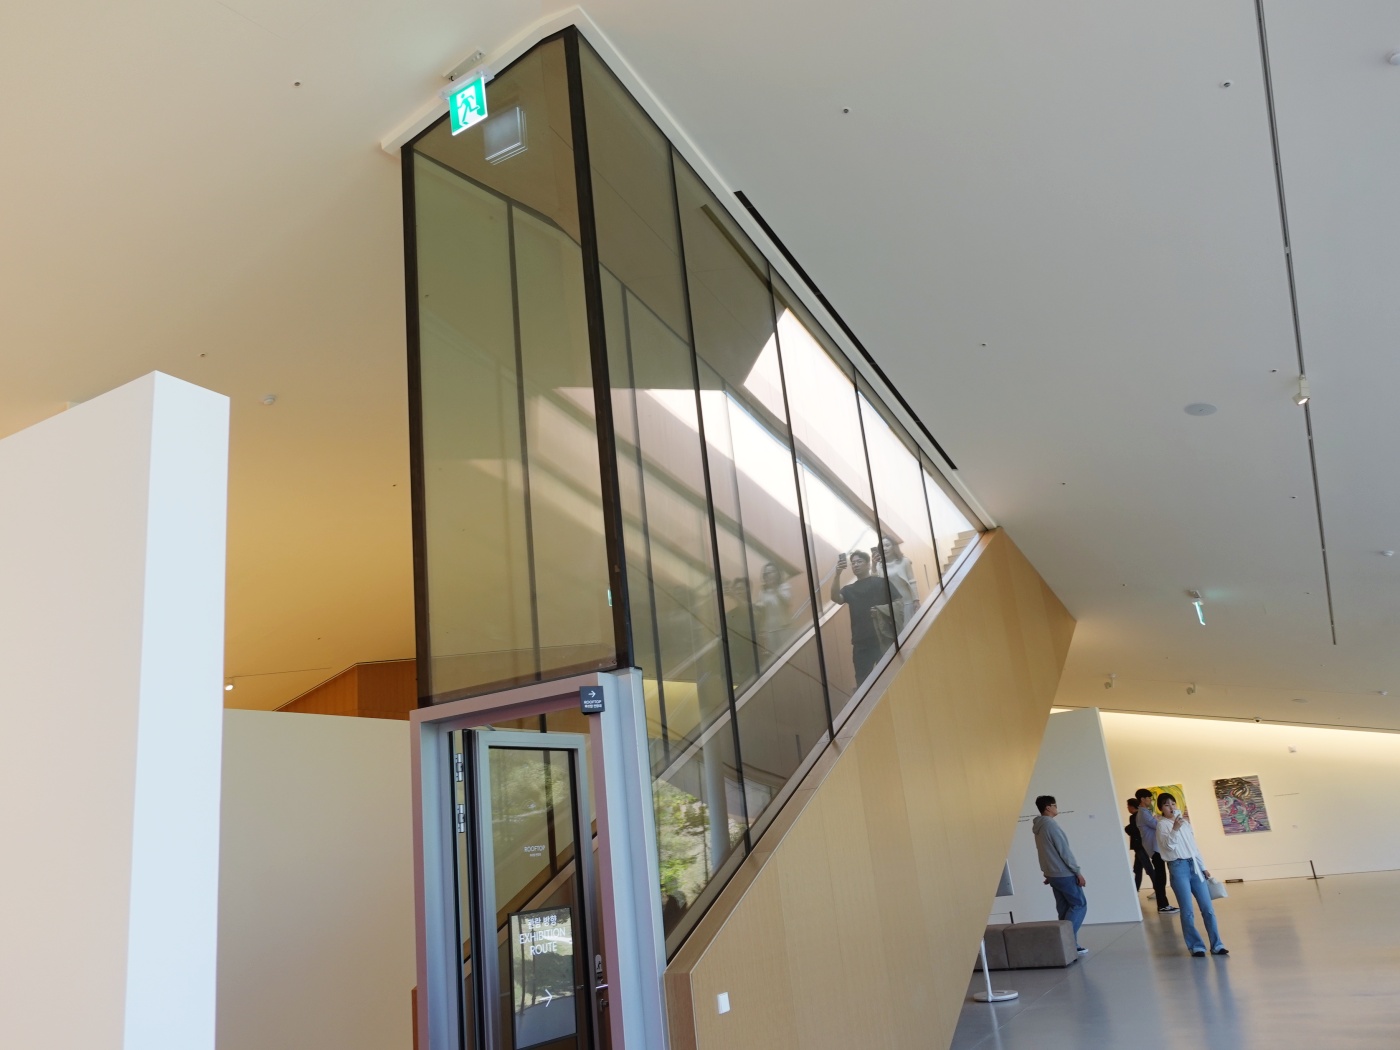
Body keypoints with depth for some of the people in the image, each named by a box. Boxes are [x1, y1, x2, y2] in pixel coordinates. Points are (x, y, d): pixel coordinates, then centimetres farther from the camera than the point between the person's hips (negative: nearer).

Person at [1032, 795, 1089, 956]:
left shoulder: (1038, 827, 12)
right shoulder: (1051, 825, -17)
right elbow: (1064, 851, -17)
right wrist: (1077, 871, -12)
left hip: (1053, 874, 8)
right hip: (1064, 874, -8)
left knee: (1064, 909, 10)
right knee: (1080, 904, -1)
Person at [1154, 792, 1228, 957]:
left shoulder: (1184, 822, 16)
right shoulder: (1162, 824, -4)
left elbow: (1194, 846, 20)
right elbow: (1169, 845, -17)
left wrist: (1203, 867, 17)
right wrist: (1174, 829, -30)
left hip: (1194, 866, 6)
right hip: (1178, 867, -6)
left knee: (1208, 908, 3)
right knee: (1187, 911, -4)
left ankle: (1216, 945, 11)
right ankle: (1196, 946, 6)